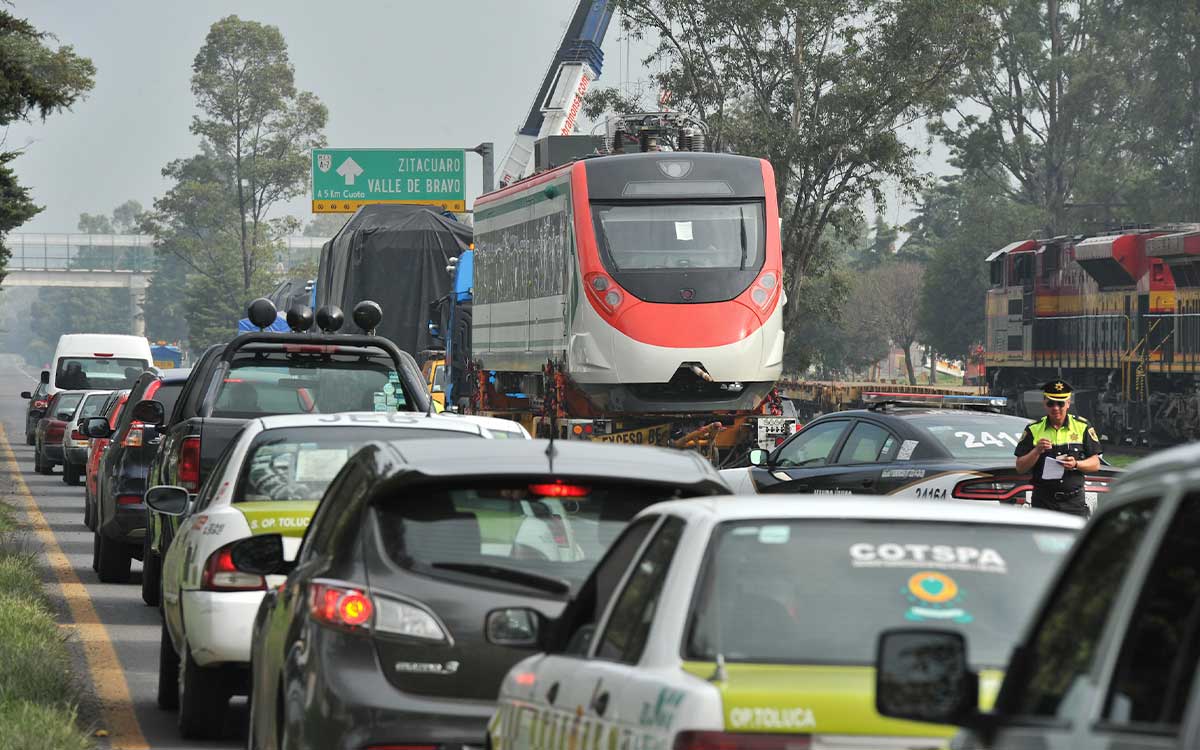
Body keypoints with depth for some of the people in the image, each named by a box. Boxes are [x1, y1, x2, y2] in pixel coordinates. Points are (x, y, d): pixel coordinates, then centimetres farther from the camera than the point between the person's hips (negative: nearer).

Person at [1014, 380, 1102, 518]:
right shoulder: (1033, 430, 6)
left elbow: (1095, 463, 7)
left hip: (1074, 501, 0)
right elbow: (1020, 467, 3)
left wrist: (1076, 464, -13)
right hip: (1043, 502, 0)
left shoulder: (1082, 427, 7)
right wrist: (1037, 451, -14)